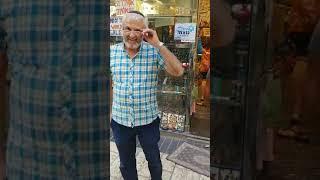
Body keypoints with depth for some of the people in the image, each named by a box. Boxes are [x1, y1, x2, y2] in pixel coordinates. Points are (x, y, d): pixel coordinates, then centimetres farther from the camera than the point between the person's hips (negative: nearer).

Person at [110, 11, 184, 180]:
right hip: (120, 121, 2)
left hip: (148, 120, -1)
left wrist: (158, 44, -27)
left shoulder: (154, 51, -11)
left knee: (154, 160, 21)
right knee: (126, 164, 20)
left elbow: (178, 71, -22)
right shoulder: (112, 52, -5)